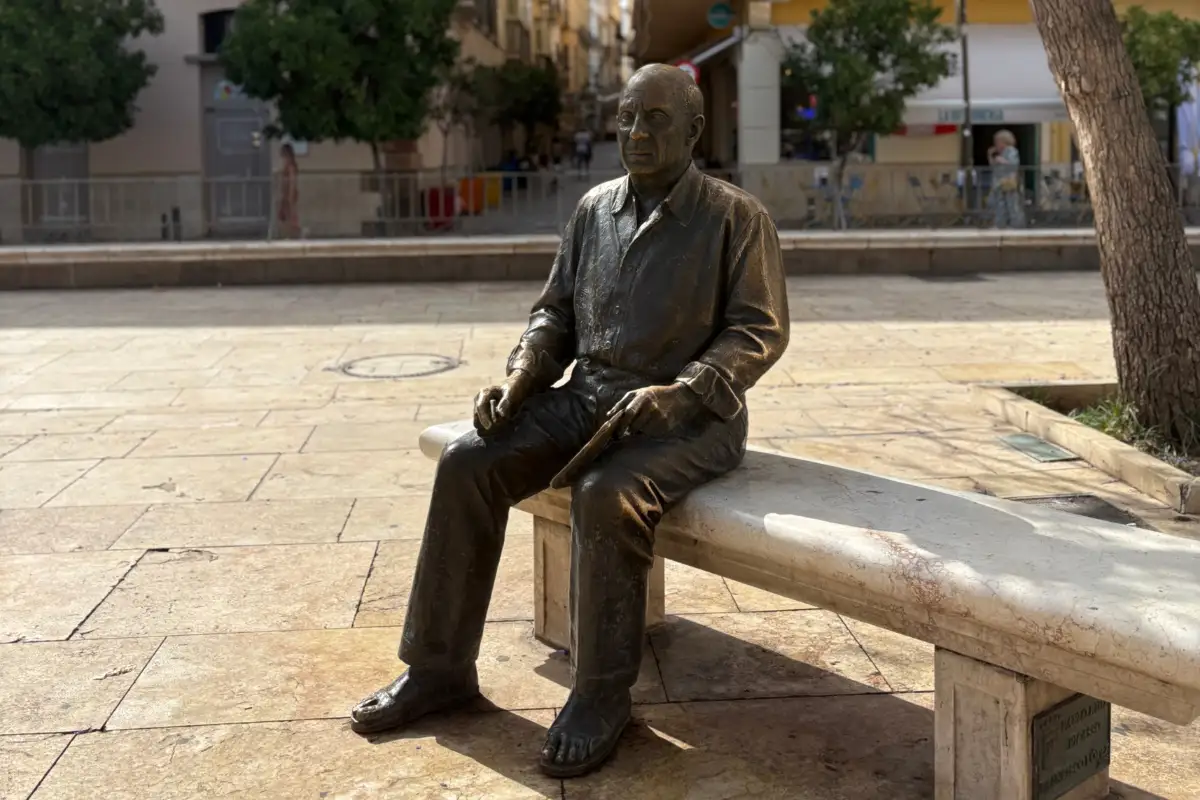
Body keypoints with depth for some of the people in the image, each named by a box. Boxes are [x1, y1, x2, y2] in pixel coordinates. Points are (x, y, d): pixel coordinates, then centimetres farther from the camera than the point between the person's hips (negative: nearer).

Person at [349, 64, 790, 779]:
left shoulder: (736, 217, -3)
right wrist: (518, 380, -2)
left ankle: (602, 697, -16)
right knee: (466, 463, -14)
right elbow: (557, 313, 17)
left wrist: (677, 393, -23)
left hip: (687, 415, -5)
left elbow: (759, 331, -8)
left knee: (608, 496, -35)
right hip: (586, 397, 6)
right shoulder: (595, 208, 13)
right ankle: (440, 668, -3)